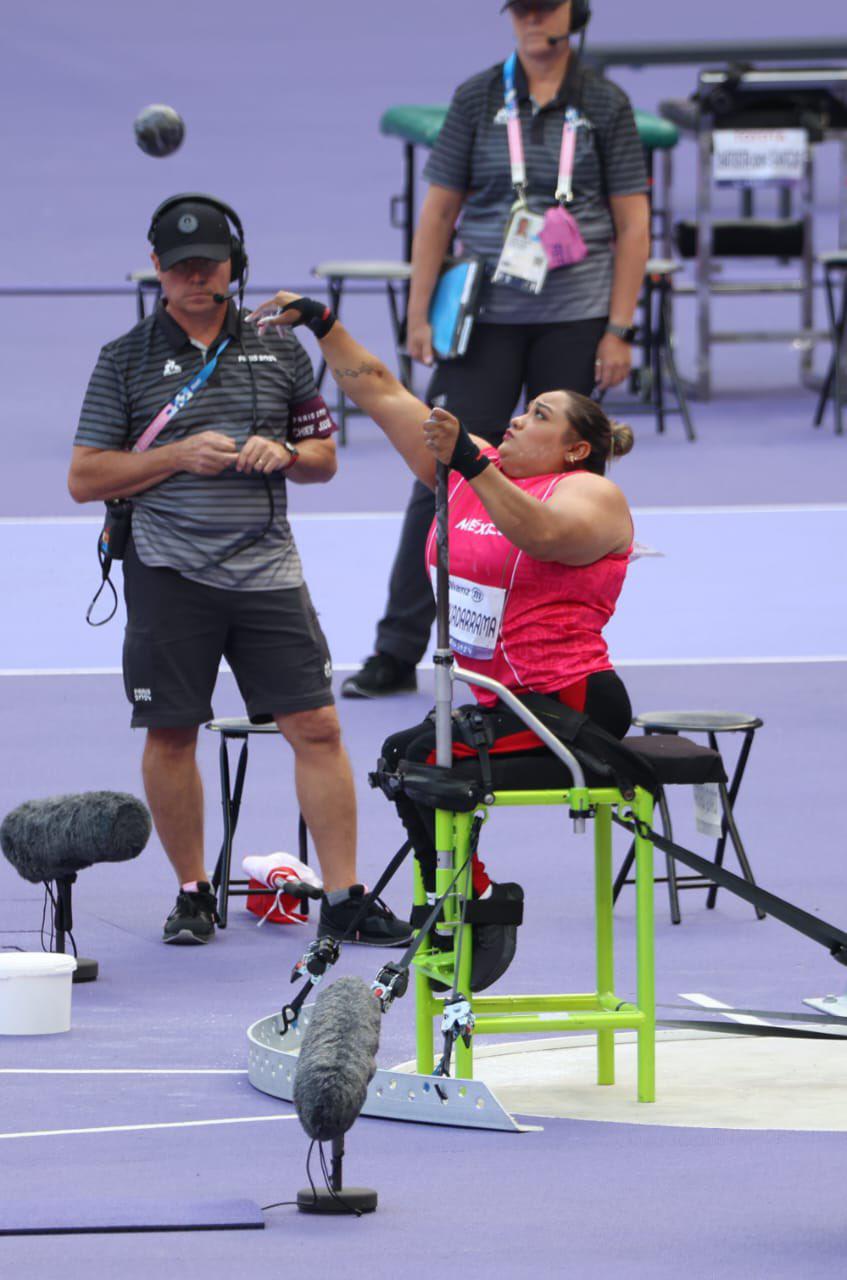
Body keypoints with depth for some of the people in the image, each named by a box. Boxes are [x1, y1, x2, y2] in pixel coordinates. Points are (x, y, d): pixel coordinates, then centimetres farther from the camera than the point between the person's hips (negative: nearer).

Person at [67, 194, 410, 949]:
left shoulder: (280, 351, 11)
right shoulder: (127, 360, 4)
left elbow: (324, 457, 17)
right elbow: (85, 479, 1)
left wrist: (283, 453, -5)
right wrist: (178, 457, -10)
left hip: (267, 570, 1)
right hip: (169, 574, -1)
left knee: (317, 727, -6)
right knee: (171, 736, 3)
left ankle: (343, 899, -2)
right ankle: (193, 892, 19)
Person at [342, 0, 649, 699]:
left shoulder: (605, 105, 2)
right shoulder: (476, 99, 4)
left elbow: (633, 224, 3)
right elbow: (439, 209, 7)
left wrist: (619, 329, -3)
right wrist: (420, 315, 1)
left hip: (575, 319, 0)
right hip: (486, 317, 0)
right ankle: (398, 652, -3)